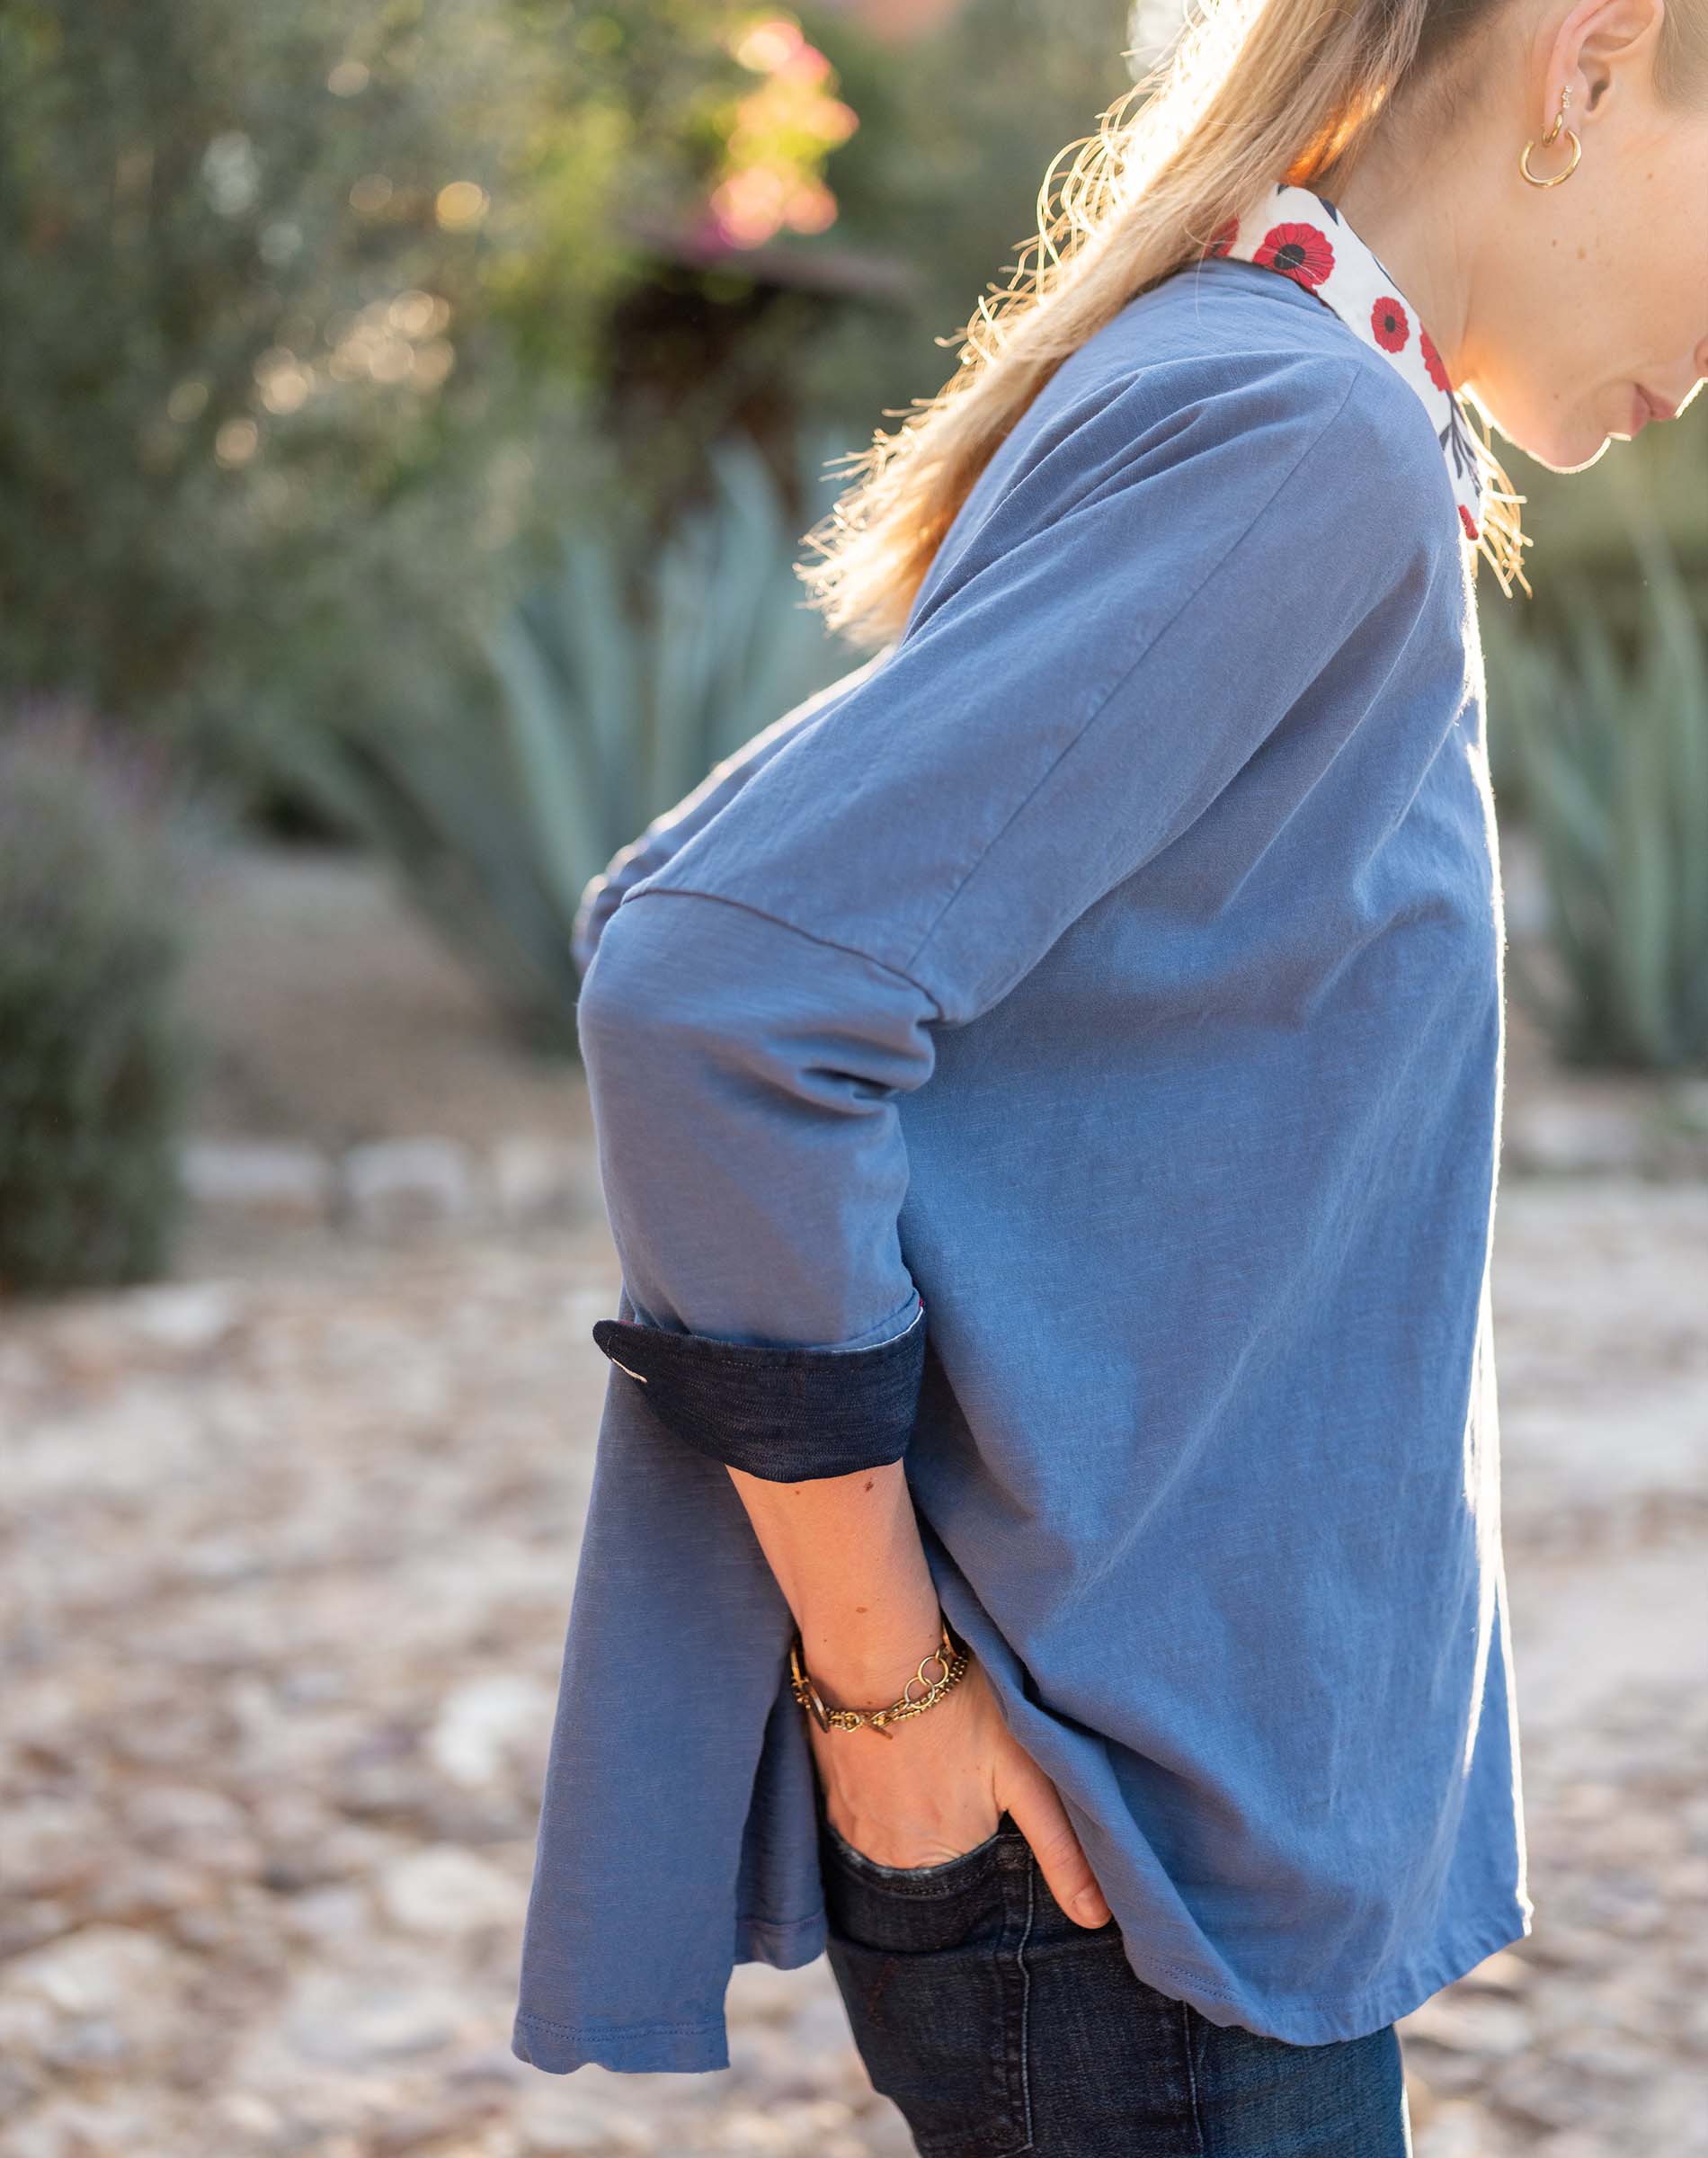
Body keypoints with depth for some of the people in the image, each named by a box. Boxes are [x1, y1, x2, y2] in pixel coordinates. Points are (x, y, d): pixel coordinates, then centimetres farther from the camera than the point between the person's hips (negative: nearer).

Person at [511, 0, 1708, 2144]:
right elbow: (711, 996, -28)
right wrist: (883, 1683, -19)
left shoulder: (1170, 404, 11)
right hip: (1140, 1845, -9)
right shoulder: (1318, 438, -18)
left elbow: (669, 909, 16)